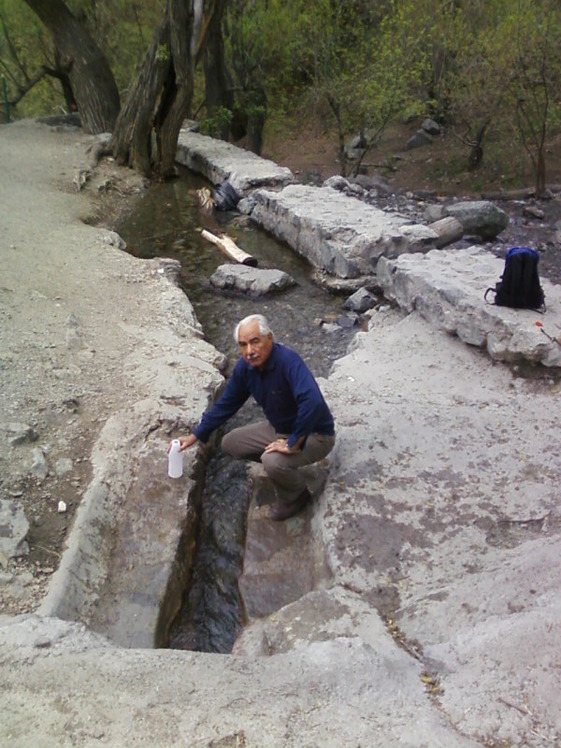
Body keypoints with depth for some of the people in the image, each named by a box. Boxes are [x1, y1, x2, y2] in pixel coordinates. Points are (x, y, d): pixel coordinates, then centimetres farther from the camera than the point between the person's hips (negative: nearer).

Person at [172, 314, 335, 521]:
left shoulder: (288, 361, -33)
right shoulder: (244, 367, -9)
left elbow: (312, 402, -47)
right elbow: (225, 404, 5)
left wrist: (293, 444, -37)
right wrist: (195, 436, 3)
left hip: (314, 434, -8)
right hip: (279, 428, 8)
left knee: (274, 461, -33)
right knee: (230, 443, 5)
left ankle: (295, 496, 0)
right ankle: (280, 468, 19)